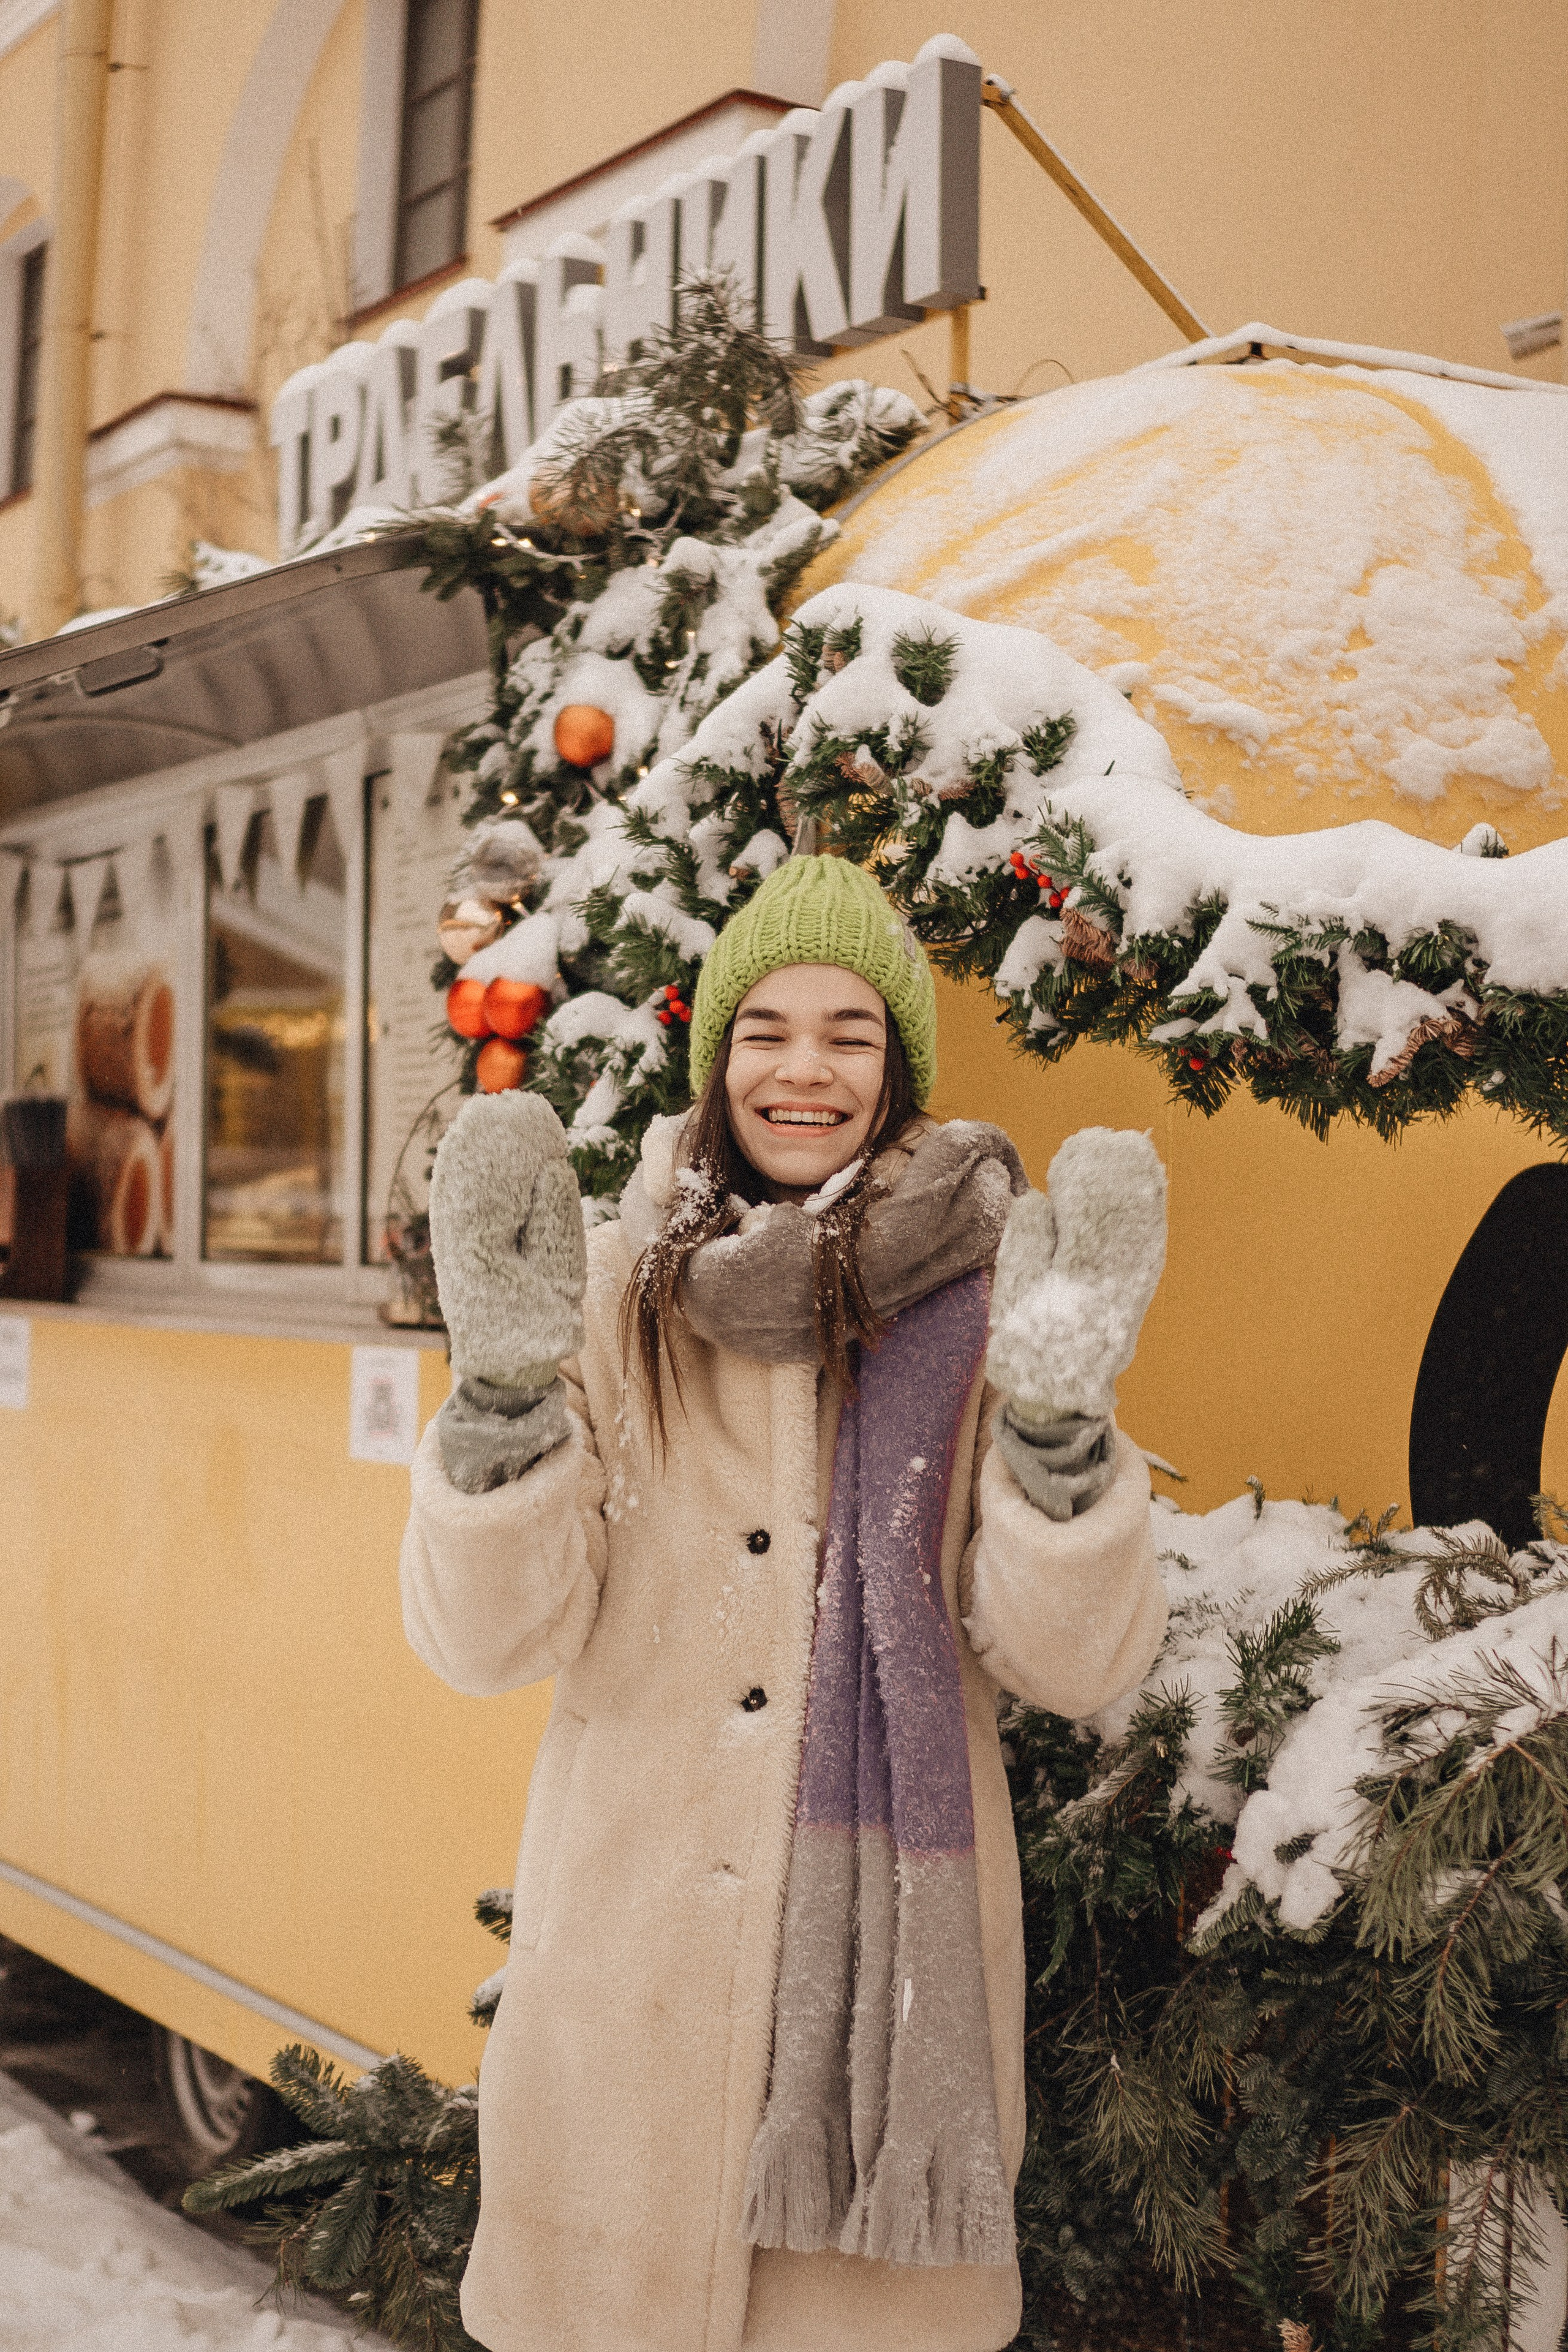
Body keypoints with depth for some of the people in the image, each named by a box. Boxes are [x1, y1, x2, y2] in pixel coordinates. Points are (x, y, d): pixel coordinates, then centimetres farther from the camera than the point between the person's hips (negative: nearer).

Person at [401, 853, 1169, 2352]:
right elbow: (487, 1638, -6)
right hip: (637, 1961, 1)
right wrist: (508, 1384, -20)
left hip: (897, 1949, 0)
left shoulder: (977, 1298, -1)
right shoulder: (620, 1288, 0)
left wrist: (1057, 1417, -22)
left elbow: (1073, 1661, -7)